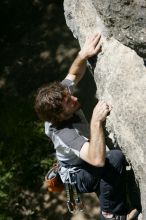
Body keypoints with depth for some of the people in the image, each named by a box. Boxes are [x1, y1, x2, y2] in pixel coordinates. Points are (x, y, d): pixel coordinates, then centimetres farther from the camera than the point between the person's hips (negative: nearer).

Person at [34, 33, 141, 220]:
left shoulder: (62, 94, -18)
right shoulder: (64, 134, -40)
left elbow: (74, 74, 1)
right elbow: (97, 160, -52)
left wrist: (83, 55, -23)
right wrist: (96, 121, -60)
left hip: (86, 167, 9)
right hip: (79, 178, -9)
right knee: (116, 158, -34)